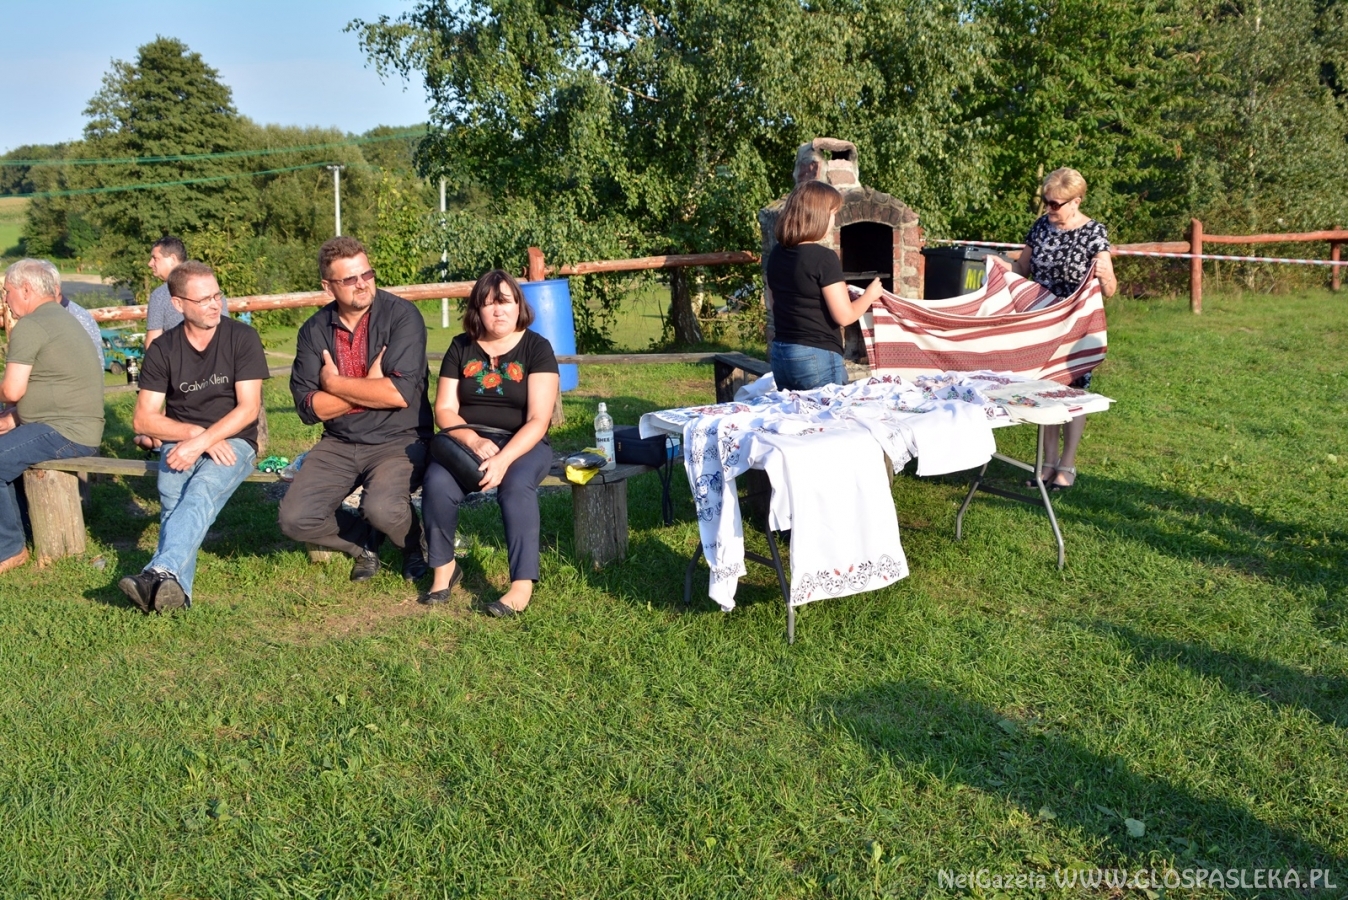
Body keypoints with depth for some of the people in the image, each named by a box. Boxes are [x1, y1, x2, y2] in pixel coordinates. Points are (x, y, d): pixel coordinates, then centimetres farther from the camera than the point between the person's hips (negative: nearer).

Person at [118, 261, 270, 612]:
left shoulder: (242, 338, -3)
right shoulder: (163, 349, 4)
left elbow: (248, 408, -9)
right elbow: (143, 419, 3)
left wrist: (201, 442, -20)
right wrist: (195, 432, -13)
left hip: (233, 441, -2)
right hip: (181, 441, 3)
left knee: (202, 491, -34)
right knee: (173, 498, -30)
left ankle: (160, 573, -55)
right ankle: (175, 588, -48)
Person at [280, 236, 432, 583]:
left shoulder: (401, 315, -10)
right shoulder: (314, 331, 3)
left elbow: (400, 393, -22)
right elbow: (309, 407, -5)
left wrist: (333, 382, -11)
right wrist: (370, 386, -16)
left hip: (399, 440, -4)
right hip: (340, 444, 4)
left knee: (382, 508, -32)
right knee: (295, 519, -14)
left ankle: (416, 543, 5)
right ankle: (365, 539, 16)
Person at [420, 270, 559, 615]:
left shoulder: (536, 347, -3)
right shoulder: (461, 347, 7)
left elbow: (538, 419, -11)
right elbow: (444, 410, 4)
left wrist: (503, 459, -26)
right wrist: (474, 440, -17)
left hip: (522, 444, -2)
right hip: (466, 441, 3)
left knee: (516, 486, -36)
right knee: (436, 483, -28)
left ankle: (522, 585, -33)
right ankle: (443, 568, -7)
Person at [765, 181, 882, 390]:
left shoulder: (777, 254, 6)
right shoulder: (824, 258, -16)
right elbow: (844, 316, -14)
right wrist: (870, 295, 4)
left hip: (780, 354, 7)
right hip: (817, 357, -7)